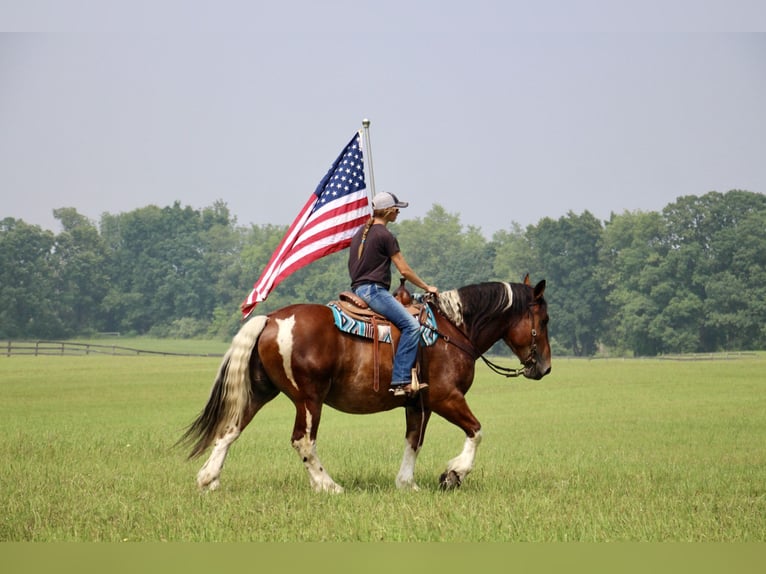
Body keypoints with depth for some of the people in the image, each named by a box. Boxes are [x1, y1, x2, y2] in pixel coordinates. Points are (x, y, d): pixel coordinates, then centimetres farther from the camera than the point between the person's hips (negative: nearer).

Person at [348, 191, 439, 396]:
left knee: (409, 324, 16)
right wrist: (427, 287, 6)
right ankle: (400, 381, -29)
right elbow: (404, 271, -7)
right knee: (411, 325, -18)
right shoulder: (385, 235, -8)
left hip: (358, 289, 10)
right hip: (374, 290, -10)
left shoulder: (360, 233, 19)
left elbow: (353, 266, 26)